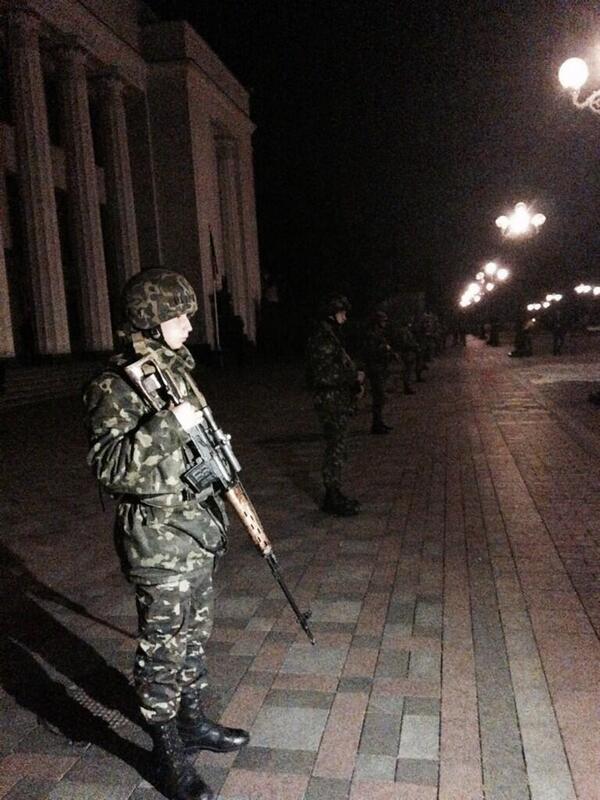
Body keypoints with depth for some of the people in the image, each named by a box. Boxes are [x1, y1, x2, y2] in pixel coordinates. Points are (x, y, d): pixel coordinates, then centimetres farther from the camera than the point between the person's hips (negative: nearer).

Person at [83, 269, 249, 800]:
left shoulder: (176, 370, 9)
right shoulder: (115, 387, -16)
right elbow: (106, 465, -23)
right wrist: (166, 427, -30)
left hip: (198, 530, 8)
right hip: (158, 541, -8)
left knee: (195, 635, 21)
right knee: (163, 649, 5)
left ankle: (192, 721, 40)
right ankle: (169, 754, 22)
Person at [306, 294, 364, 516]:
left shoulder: (331, 336, 16)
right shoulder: (322, 339, -17)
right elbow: (323, 375, -23)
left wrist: (355, 379, 9)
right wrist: (354, 377, -15)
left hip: (339, 401, 10)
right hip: (331, 402, -10)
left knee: (337, 449, 15)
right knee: (336, 450, -4)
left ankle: (335, 495, 24)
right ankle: (332, 499, 5)